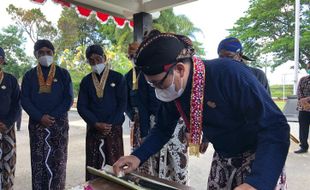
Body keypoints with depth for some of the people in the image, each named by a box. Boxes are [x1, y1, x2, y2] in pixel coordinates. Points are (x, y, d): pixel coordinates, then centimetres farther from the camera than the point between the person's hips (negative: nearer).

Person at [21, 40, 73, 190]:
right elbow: (24, 100, 4)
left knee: (58, 161, 1)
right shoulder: (29, 75, 10)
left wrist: (52, 116, -11)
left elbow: (69, 99, 0)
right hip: (36, 124, 1)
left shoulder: (63, 74, 6)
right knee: (38, 161, 2)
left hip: (59, 123, -1)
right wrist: (40, 117, -12)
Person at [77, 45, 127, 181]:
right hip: (93, 129, 2)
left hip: (114, 128, -2)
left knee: (114, 164, -1)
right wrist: (96, 124, -11)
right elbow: (81, 106, 3)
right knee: (93, 166, 5)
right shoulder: (86, 81, 8)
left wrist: (110, 124, -12)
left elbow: (122, 104, -3)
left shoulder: (118, 78, 1)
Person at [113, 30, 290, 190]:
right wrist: (137, 157, -12)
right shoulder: (172, 91, -11)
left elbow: (275, 128, -33)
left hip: (260, 158, -5)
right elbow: (163, 129, 3)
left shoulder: (230, 73, -31)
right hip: (222, 159, 6)